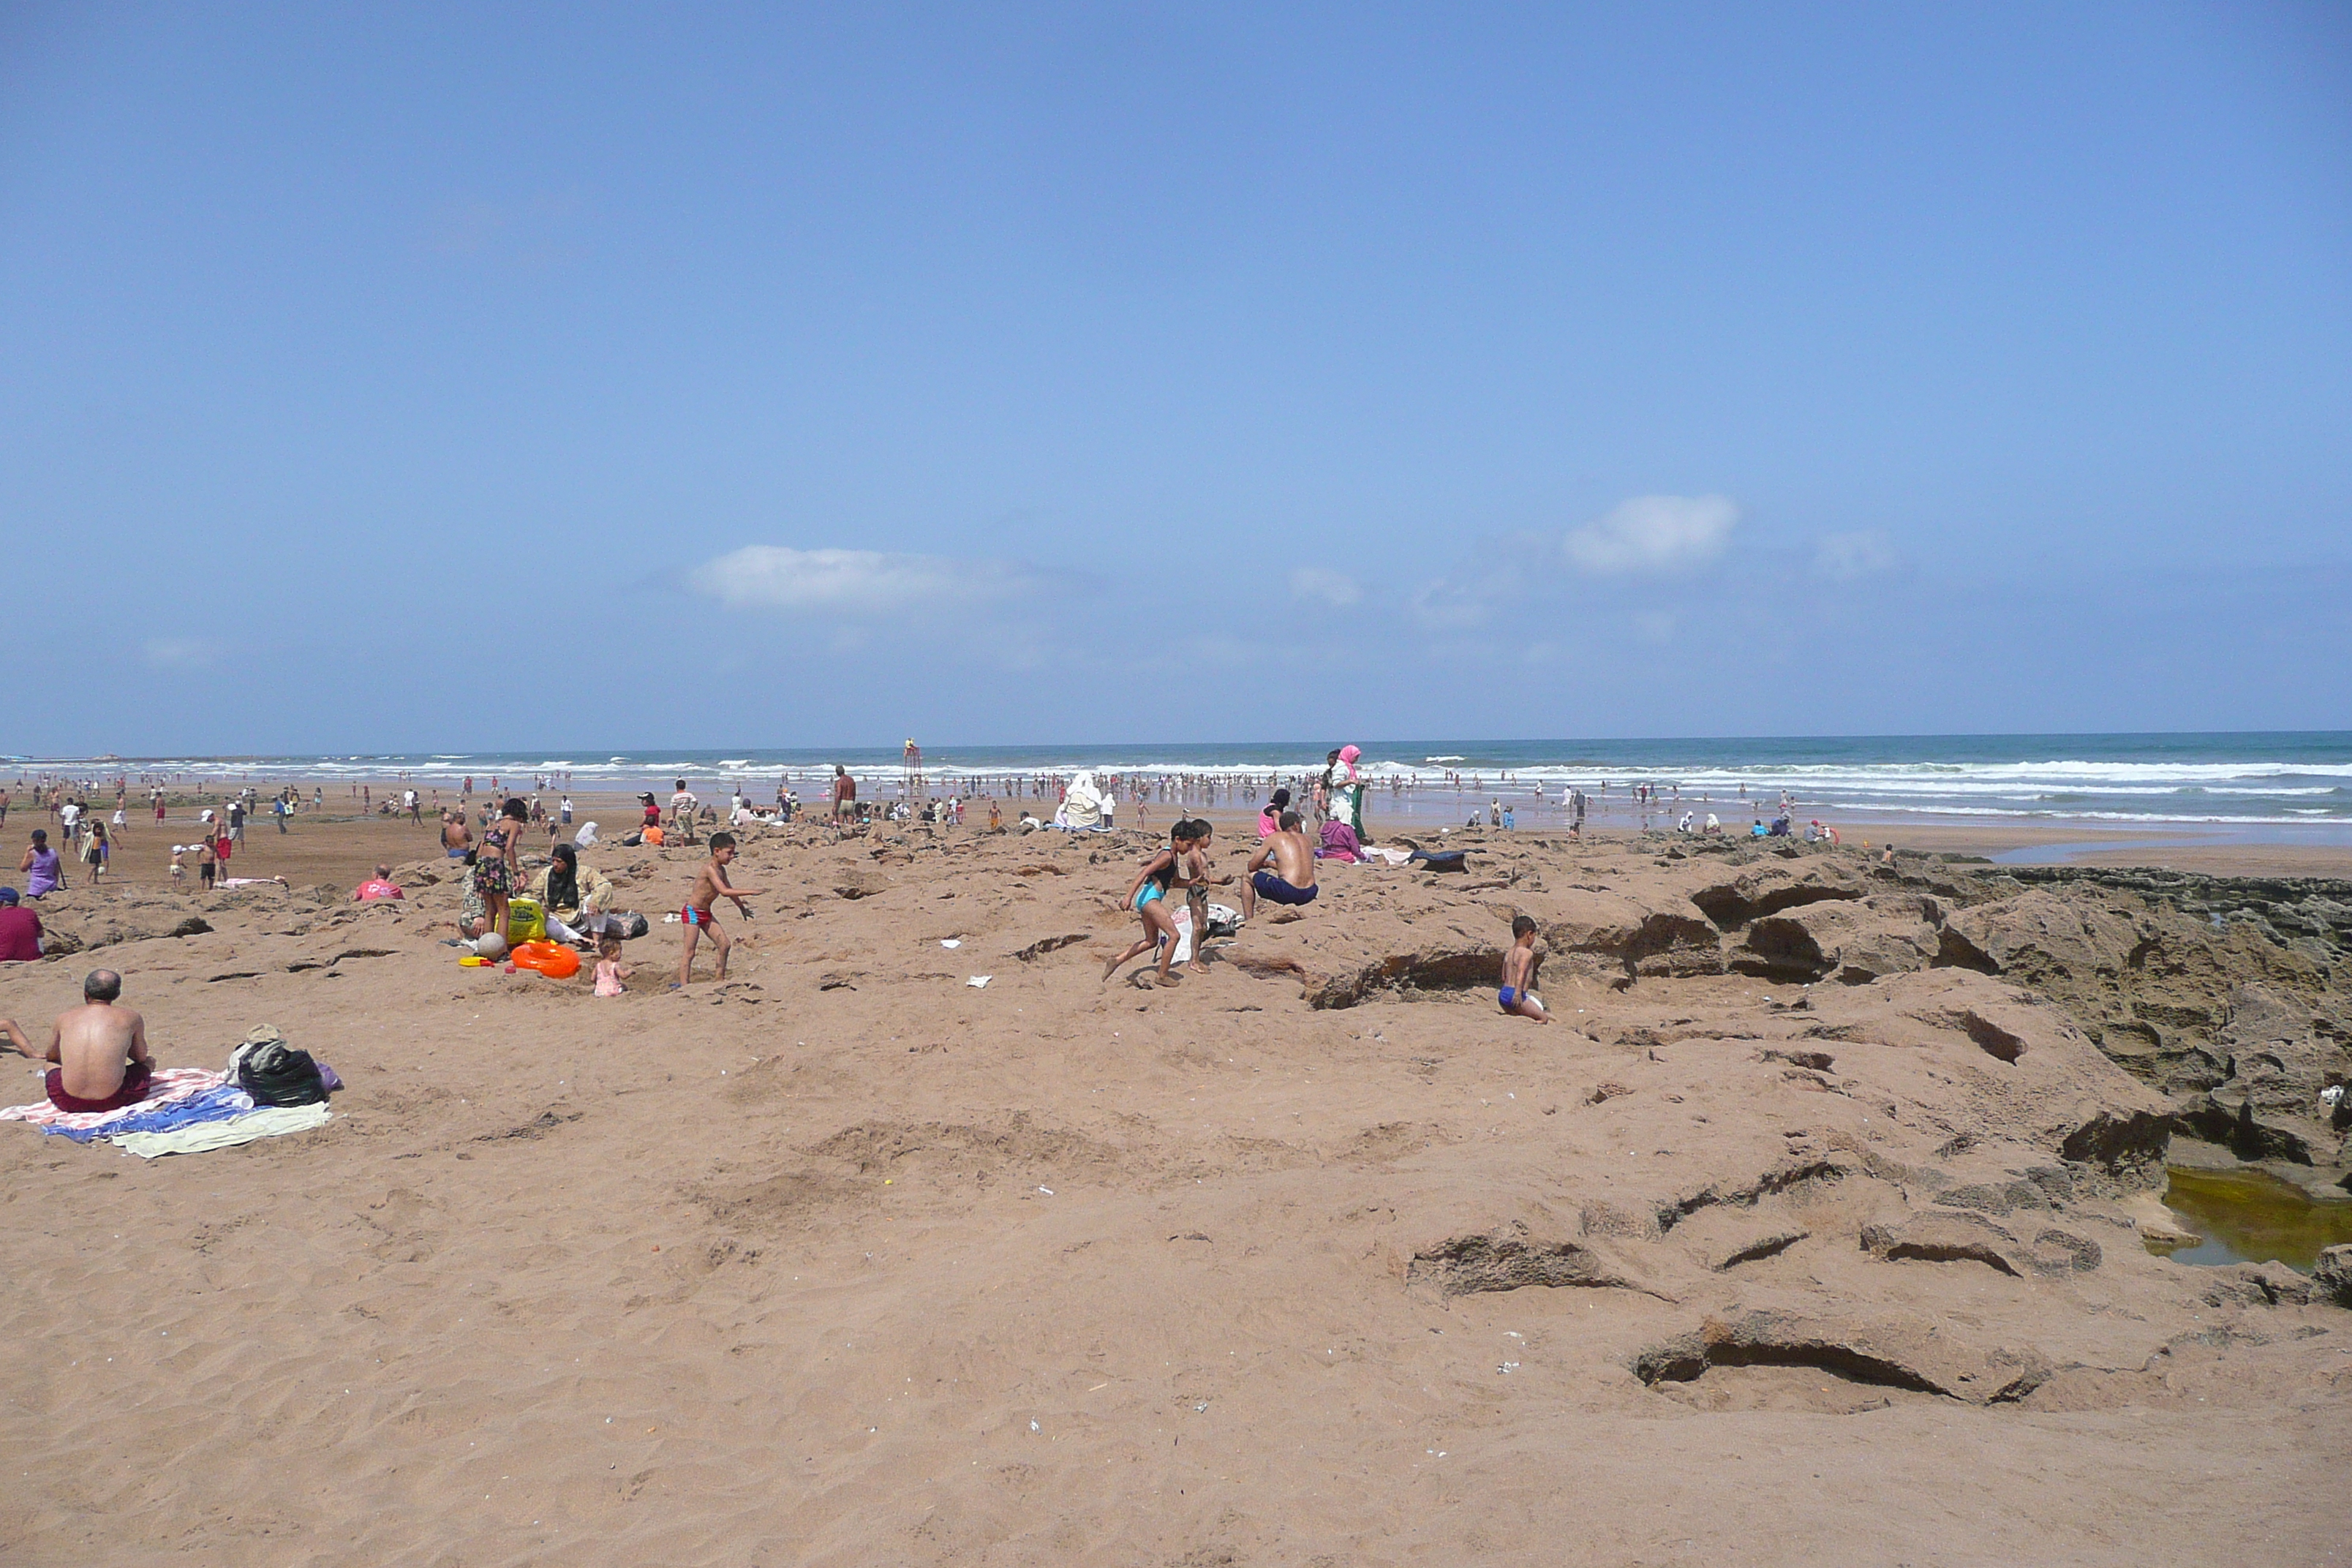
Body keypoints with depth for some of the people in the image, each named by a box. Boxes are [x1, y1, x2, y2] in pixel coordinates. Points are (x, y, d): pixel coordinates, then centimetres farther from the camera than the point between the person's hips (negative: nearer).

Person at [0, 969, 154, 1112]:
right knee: (149, 1062, 26)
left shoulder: (65, 1017, 7)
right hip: (112, 1101, -2)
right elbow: (141, 1057, 16)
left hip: (67, 1102, 3)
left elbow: (51, 1056, 25)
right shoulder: (130, 1018, 1)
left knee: (50, 1063, 33)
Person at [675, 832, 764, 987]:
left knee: (725, 944, 6)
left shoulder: (721, 870, 7)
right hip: (692, 912, -9)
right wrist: (751, 892, -31)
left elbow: (730, 890, 25)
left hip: (706, 913, 9)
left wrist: (742, 907, 36)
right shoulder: (710, 868, -22)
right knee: (690, 952, -9)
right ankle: (683, 985, -8)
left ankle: (719, 979, 17)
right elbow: (725, 891, -32)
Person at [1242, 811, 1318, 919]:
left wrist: (1265, 864, 31)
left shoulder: (1275, 837, 5)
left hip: (1287, 893, -5)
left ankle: (1249, 921, 13)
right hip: (1308, 895, 5)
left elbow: (1252, 866, 7)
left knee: (1248, 876, 16)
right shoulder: (1307, 839, 17)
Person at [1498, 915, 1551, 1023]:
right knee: (1544, 1018, -6)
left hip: (1503, 994, 8)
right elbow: (1521, 972, -24)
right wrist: (1518, 992, -33)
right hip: (1516, 997, -8)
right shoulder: (1527, 953, -9)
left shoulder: (1509, 953, 17)